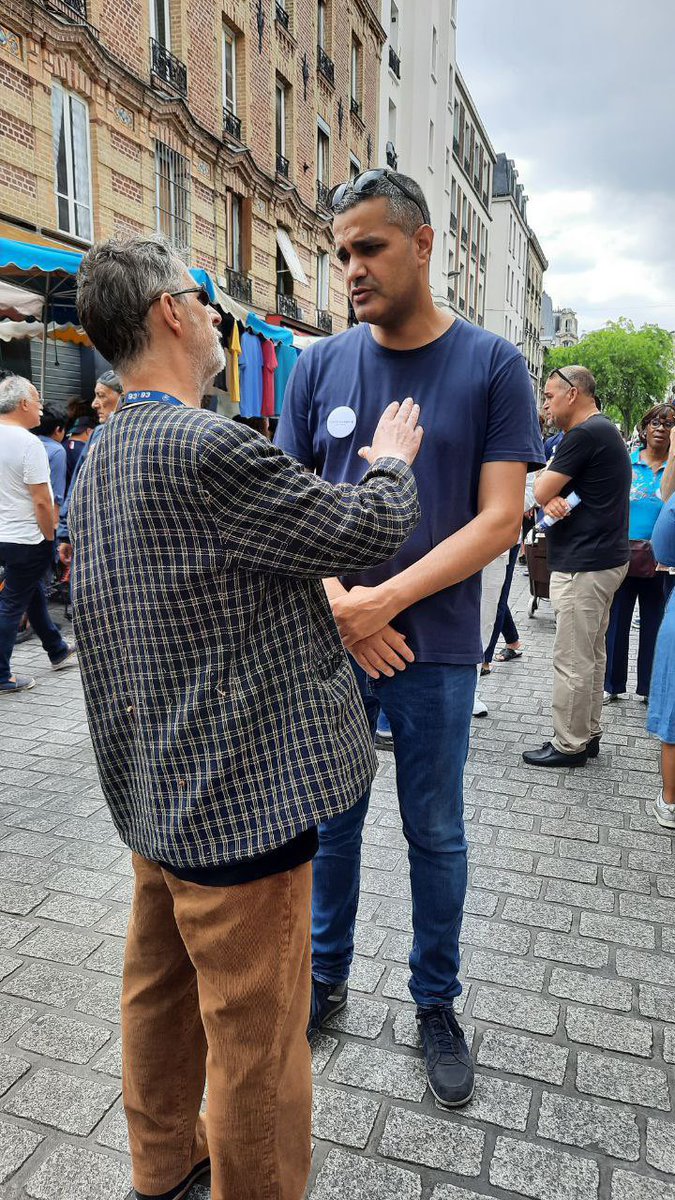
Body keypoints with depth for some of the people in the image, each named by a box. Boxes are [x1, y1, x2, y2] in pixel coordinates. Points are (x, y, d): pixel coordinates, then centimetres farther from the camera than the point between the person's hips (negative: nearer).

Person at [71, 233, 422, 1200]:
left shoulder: (95, 466, 10)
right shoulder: (204, 449, -23)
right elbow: (370, 529, -16)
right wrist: (392, 463, 5)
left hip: (155, 791, 10)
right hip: (241, 796, -10)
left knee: (161, 990, 25)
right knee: (255, 1037, 9)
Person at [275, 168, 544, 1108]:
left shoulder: (491, 365, -4)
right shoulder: (319, 367, 2)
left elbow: (501, 517, -10)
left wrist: (383, 601, -18)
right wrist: (340, 612, -13)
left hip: (436, 650, -2)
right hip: (332, 642, 2)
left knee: (435, 835, 13)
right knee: (332, 819, 15)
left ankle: (436, 1003, 35)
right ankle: (327, 975, 39)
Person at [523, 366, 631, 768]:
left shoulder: (585, 434, -17)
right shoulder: (605, 430, 17)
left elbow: (542, 491, -16)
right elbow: (554, 493, 14)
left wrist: (551, 495, 5)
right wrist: (556, 499, -8)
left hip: (584, 564, -11)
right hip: (603, 558, 11)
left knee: (572, 661, -3)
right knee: (592, 653, 16)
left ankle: (570, 745, 7)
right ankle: (589, 734, 26)